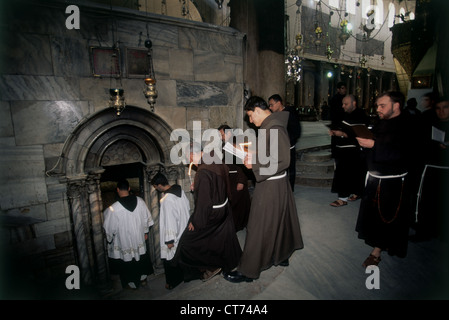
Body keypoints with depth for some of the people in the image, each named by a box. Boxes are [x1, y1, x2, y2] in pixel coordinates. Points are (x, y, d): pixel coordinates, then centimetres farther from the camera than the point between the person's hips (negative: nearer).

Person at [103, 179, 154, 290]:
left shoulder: (113, 209, -26)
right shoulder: (140, 201, -15)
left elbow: (109, 228, -14)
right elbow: (147, 219, -3)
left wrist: (109, 239, 5)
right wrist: (145, 232, 12)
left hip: (124, 241, -4)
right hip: (139, 238, 4)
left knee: (127, 261, 18)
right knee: (141, 258, 24)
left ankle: (132, 284, 36)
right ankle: (143, 279, 43)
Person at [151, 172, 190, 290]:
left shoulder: (167, 200, -28)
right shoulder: (180, 190, -4)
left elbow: (169, 221, -25)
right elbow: (188, 207, 7)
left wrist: (169, 240, -17)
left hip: (175, 235, -8)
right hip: (184, 231, 8)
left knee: (170, 258, 11)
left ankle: (172, 282, 28)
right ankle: (184, 275, 41)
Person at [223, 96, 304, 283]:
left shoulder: (274, 128, -22)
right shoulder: (270, 125, 8)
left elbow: (282, 161, -25)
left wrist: (254, 165, -20)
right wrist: (254, 156, 4)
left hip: (271, 187, -10)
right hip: (276, 183, 10)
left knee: (259, 227, 1)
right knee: (279, 221, 23)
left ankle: (248, 271, 17)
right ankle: (281, 256, 44)